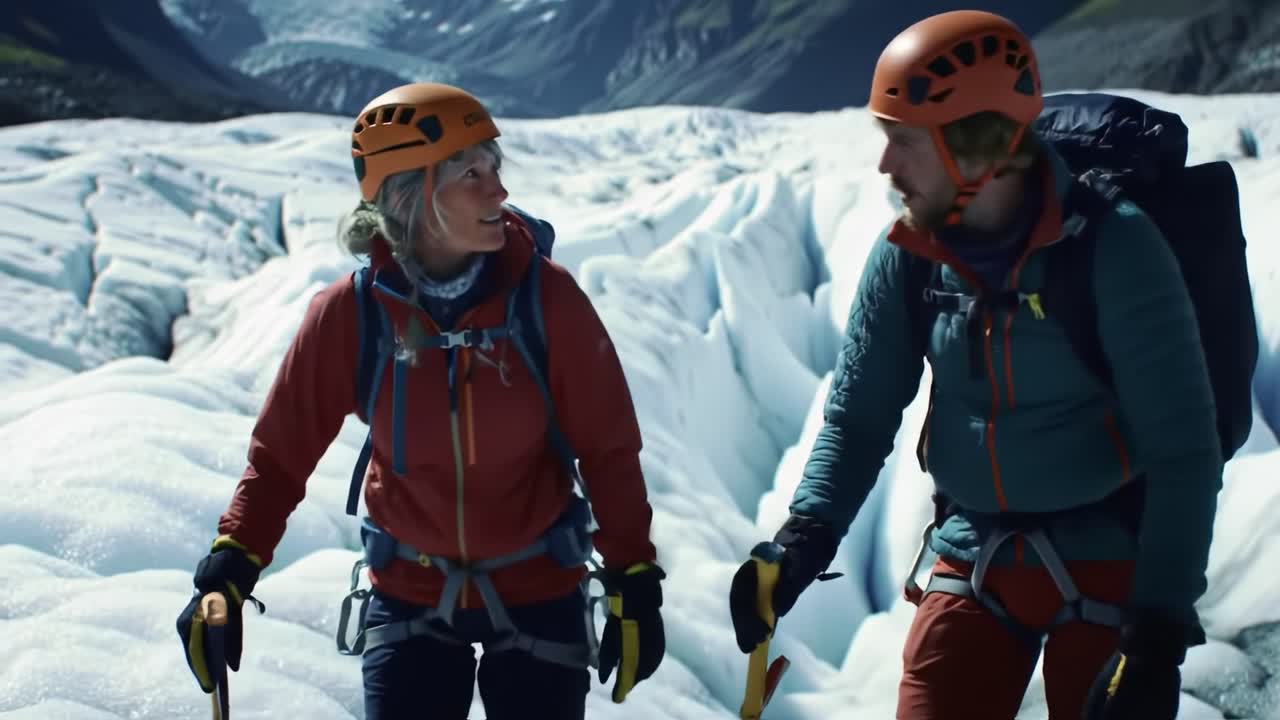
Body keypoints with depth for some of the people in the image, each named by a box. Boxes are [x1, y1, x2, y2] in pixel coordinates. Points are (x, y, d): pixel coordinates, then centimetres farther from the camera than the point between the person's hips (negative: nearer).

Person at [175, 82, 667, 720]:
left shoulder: (546, 297, -15)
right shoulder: (348, 314, -14)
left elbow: (608, 448, -8)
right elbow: (281, 453, -6)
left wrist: (634, 582, -8)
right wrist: (229, 572, -15)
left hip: (537, 593, 0)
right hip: (409, 596, 0)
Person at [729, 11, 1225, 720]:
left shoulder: (1112, 245, -19)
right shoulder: (907, 254, -4)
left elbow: (1181, 450, -17)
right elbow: (859, 412, 1)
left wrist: (1160, 633, -23)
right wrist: (805, 538, -16)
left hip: (1106, 563, -4)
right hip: (971, 561, 4)